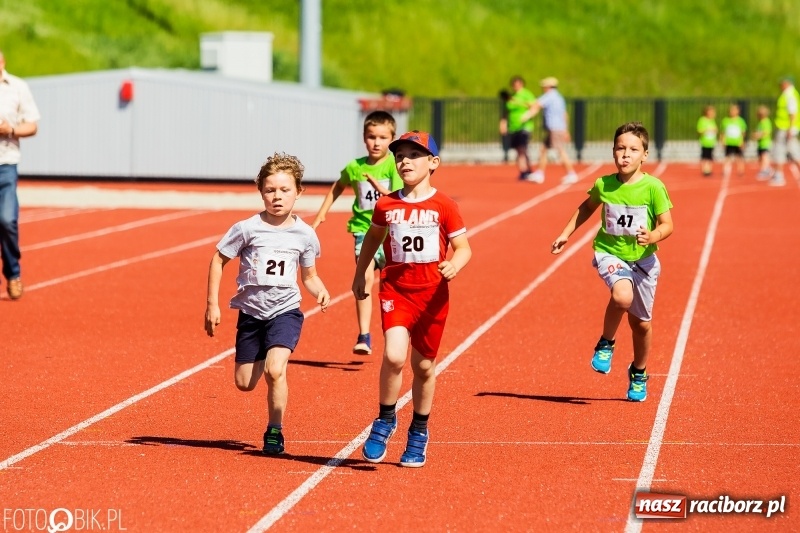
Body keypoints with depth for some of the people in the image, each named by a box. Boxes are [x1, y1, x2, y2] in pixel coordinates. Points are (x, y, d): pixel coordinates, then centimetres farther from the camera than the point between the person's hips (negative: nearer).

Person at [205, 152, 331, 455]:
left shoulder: (304, 235, -4)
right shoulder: (247, 229, -9)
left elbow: (309, 276, 10)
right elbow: (218, 261, 0)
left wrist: (321, 291, -12)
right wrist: (212, 304, -3)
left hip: (285, 310, -1)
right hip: (252, 311, 1)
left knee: (274, 370, -24)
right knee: (244, 383, 7)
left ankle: (275, 431, -6)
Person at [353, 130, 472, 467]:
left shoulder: (444, 207, -5)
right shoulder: (386, 206, 2)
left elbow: (463, 248, -3)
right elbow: (373, 237, 21)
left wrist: (455, 265, -25)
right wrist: (360, 274, 27)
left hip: (432, 293, 0)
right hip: (396, 289, 0)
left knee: (424, 365, 10)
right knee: (394, 356, -20)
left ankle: (419, 433, 29)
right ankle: (385, 421, 3)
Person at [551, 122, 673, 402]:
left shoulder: (653, 187, -14)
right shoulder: (603, 185, -8)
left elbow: (667, 224, -11)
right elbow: (587, 207, 14)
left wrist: (653, 236, -31)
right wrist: (566, 233, 12)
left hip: (642, 258, 1)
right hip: (609, 253, -1)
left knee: (641, 323, 12)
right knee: (622, 295, -32)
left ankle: (639, 374, 39)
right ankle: (606, 344, -5)